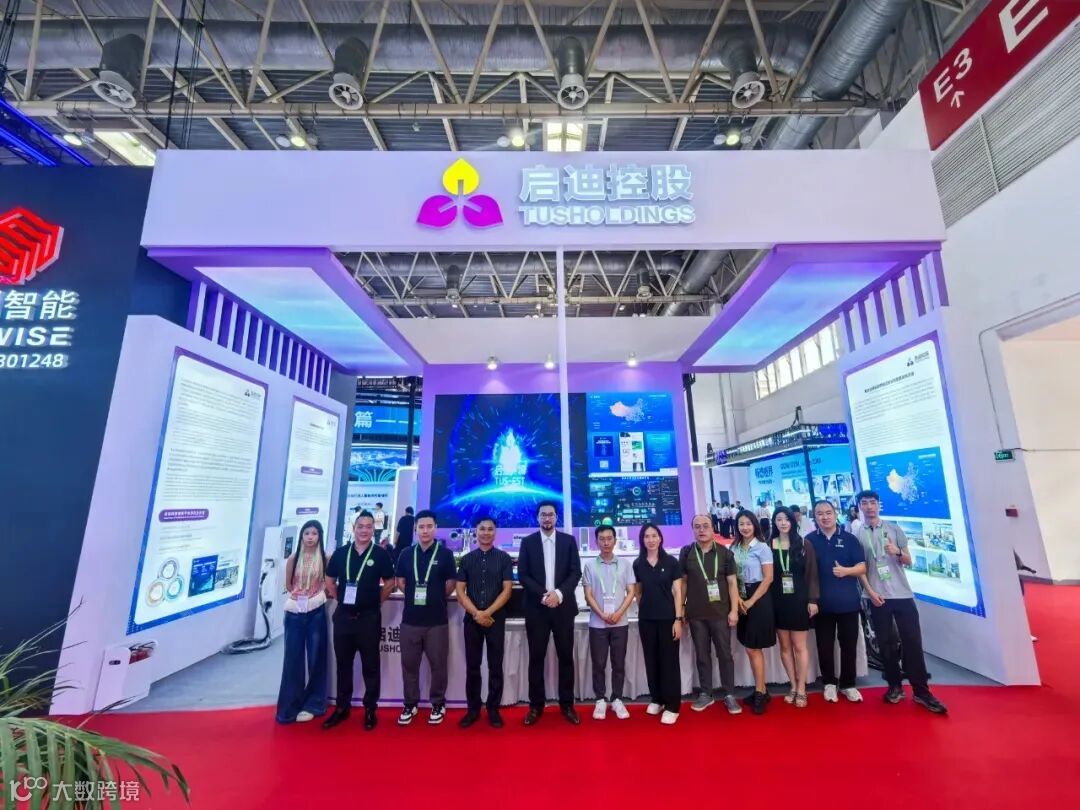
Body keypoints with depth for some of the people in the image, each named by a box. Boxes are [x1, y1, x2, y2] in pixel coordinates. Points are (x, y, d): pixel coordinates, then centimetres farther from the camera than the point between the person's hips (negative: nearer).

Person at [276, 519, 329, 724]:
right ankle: (290, 706, 21)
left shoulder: (325, 559, -3)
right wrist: (300, 594, -1)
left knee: (315, 659, 6)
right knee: (293, 660, 7)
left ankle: (311, 704, 21)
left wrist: (316, 593, -7)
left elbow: (328, 584, 5)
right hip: (294, 613, 1)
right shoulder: (293, 558, 0)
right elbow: (288, 585, 8)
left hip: (316, 612, -1)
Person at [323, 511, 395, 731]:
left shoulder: (380, 554, -7)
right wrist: (339, 598, 5)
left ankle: (370, 709, 21)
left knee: (370, 665, 7)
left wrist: (376, 601, -2)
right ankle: (342, 707, 30)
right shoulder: (340, 553, 2)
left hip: (369, 617, -3)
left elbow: (389, 582, 1)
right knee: (343, 664, 15)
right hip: (343, 616, 3)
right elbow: (329, 580, 13)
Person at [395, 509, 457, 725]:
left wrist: (436, 598, 3)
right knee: (409, 664, 12)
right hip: (410, 618, 3)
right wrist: (414, 595, 3)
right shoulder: (406, 554, 4)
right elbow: (400, 581, 11)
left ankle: (438, 704, 26)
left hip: (437, 620, -2)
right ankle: (410, 704, 30)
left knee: (438, 664, 7)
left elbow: (451, 584, 0)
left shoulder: (445, 553, -5)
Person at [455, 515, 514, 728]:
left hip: (496, 619, -1)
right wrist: (476, 613, -11)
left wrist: (487, 613, -13)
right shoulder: (467, 559, 4)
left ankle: (493, 709, 20)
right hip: (471, 619, 1)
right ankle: (473, 709, 23)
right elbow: (460, 591, 1)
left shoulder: (504, 558, -1)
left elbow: (507, 590, -5)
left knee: (495, 666, 7)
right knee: (472, 666, 9)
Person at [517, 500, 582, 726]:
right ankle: (536, 705, 20)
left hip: (563, 606, 1)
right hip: (536, 608, 0)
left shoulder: (569, 541, 4)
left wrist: (559, 593, -15)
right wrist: (543, 595, -15)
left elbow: (576, 572, -2)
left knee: (566, 656, 7)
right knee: (536, 658, 6)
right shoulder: (527, 542, 2)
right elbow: (522, 575, -3)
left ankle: (567, 705, 21)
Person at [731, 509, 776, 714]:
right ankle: (761, 690, 23)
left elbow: (768, 578, -11)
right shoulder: (734, 548, 5)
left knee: (753, 649, -1)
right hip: (741, 600, 5)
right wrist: (738, 599, -9)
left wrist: (751, 601, -13)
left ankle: (760, 693, 12)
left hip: (758, 599, -5)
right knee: (751, 649, 11)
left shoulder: (762, 548, -9)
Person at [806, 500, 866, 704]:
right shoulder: (809, 540, 0)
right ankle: (829, 683, 25)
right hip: (822, 603, 0)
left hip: (848, 602, 0)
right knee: (824, 646, 9)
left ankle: (848, 684, 26)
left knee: (849, 645, 9)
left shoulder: (849, 538, 1)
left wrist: (846, 570, -19)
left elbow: (862, 567, 2)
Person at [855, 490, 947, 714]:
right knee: (886, 643, 6)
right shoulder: (857, 534, 0)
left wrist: (897, 552, -15)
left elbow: (908, 561, 6)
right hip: (878, 597, -1)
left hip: (903, 594, 1)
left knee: (913, 641, 2)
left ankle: (921, 691, 12)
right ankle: (895, 686, 19)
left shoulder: (894, 528, 4)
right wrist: (871, 592, -9)